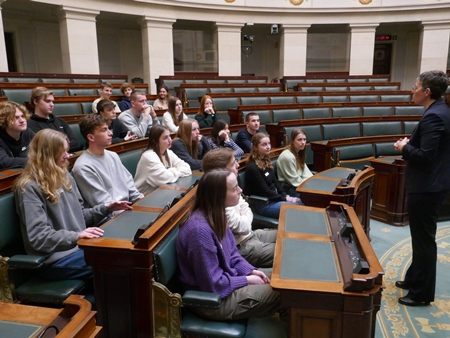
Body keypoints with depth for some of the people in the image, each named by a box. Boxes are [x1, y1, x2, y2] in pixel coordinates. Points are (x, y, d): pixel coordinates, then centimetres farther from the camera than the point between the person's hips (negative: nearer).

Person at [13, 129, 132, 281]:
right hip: (55, 258, -7)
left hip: (79, 246, 8)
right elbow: (38, 236, -20)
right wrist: (76, 236, -31)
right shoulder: (30, 187, -12)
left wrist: (105, 208, 3)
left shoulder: (65, 177, 12)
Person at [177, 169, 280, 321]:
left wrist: (251, 271, -4)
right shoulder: (200, 230, -32)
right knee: (281, 293, -8)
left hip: (225, 278, 9)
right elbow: (213, 284, -25)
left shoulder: (216, 216, -3)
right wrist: (247, 280, -14)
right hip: (213, 299, -8)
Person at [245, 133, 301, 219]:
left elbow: (275, 182, 13)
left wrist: (285, 195, -1)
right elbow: (264, 191, -18)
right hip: (261, 204, -9)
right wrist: (284, 199, -13)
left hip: (274, 197, 9)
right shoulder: (252, 167, -19)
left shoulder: (266, 161, 9)